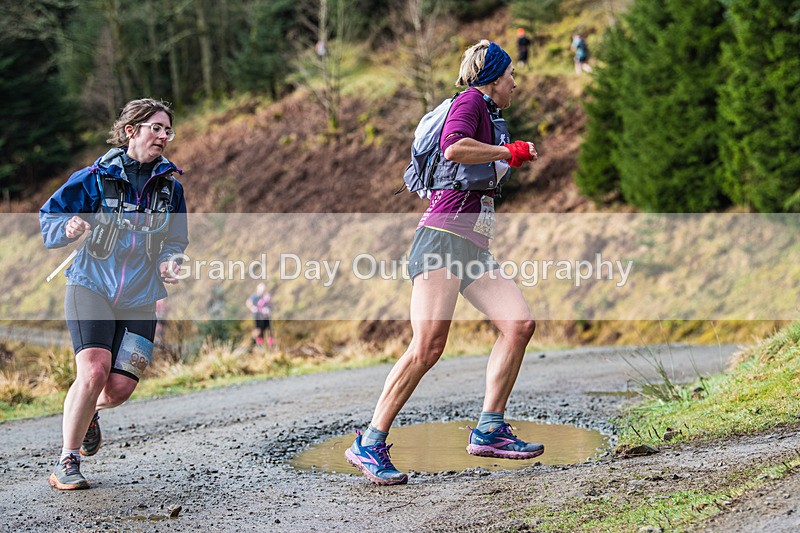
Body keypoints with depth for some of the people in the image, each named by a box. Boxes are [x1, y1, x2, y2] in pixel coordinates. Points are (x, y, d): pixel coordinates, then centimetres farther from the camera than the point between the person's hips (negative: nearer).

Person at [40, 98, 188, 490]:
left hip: (140, 299, 3)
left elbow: (175, 242, 17)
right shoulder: (96, 178, -4)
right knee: (94, 372, -22)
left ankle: (90, 412, 33)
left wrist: (169, 263, -5)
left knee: (120, 388, -6)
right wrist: (68, 228, -21)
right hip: (91, 286, -3)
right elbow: (49, 216, 1)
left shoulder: (170, 186, 6)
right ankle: (66, 461, -5)